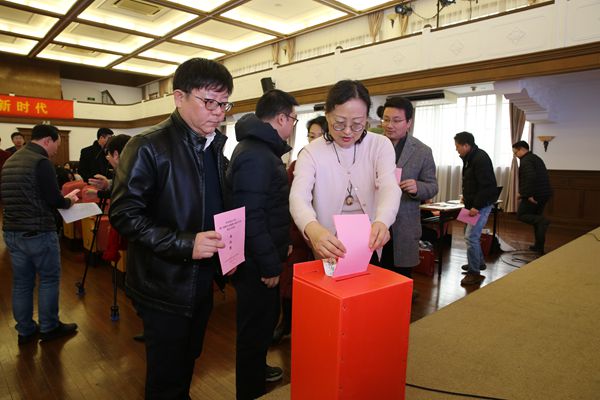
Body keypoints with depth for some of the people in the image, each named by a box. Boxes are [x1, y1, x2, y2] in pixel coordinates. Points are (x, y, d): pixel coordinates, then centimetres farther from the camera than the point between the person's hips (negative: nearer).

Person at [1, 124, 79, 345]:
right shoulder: (41, 161, -16)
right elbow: (54, 200, -19)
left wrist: (60, 198, 13)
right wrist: (68, 201, 3)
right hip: (38, 232, -8)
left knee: (21, 282, 14)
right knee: (49, 279, 7)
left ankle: (25, 331, 24)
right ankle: (49, 328, 18)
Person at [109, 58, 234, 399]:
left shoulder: (215, 148, 7)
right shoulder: (149, 147, -16)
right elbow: (124, 215, -19)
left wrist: (225, 243, -1)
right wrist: (184, 244, -26)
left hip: (202, 282, 7)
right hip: (164, 288, -6)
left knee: (188, 363, 24)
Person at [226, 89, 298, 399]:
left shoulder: (259, 148, 10)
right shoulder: (255, 155, -23)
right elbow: (251, 218, -27)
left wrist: (280, 246, 20)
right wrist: (270, 265, -21)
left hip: (262, 256, 10)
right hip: (257, 262, -10)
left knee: (265, 318, 25)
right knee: (256, 326, 8)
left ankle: (258, 369, 46)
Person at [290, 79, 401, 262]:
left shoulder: (380, 145, -7)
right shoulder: (311, 152, -11)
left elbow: (389, 188, -22)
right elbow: (298, 197, -25)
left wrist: (381, 222, -44)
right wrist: (313, 229, -47)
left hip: (369, 248, 2)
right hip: (330, 250, -1)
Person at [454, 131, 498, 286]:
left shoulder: (480, 158, -19)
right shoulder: (470, 158, 12)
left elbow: (487, 186, -24)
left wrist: (477, 206, -25)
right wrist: (466, 196, 14)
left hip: (482, 204, -10)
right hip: (474, 203, 10)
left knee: (471, 236, -11)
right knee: (472, 234, 21)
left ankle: (474, 273, -2)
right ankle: (479, 262, 38)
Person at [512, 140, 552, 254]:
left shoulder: (526, 160, -12)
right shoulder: (536, 158, 19)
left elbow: (530, 177, -27)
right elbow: (543, 177, 21)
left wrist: (528, 194, -24)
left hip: (534, 194, -9)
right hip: (544, 193, 9)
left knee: (521, 215, 3)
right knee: (536, 217, 16)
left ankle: (542, 221, -22)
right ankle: (539, 246, 18)